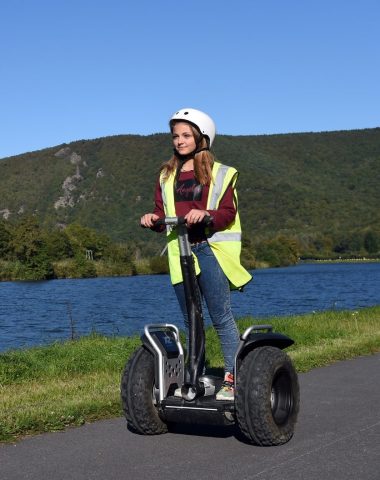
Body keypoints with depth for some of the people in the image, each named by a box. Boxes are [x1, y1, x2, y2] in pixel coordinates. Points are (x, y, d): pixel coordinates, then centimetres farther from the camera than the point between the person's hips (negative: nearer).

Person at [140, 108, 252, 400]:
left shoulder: (220, 174, 6)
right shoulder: (167, 175, 17)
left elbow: (228, 214, -4)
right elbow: (162, 212, 14)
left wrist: (205, 214, -24)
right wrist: (153, 219, -9)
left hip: (210, 248, -4)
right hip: (180, 251, 4)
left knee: (221, 316, -9)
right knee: (191, 321, 8)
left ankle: (231, 379, -5)